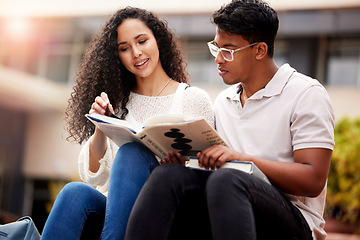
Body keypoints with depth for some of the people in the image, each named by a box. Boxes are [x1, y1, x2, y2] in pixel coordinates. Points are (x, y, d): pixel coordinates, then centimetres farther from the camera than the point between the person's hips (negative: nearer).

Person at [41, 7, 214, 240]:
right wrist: (100, 128, -6)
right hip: (111, 207, 3)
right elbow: (93, 175, 10)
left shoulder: (194, 99, 6)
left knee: (132, 152, -31)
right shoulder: (118, 102, 17)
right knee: (76, 192, -31)